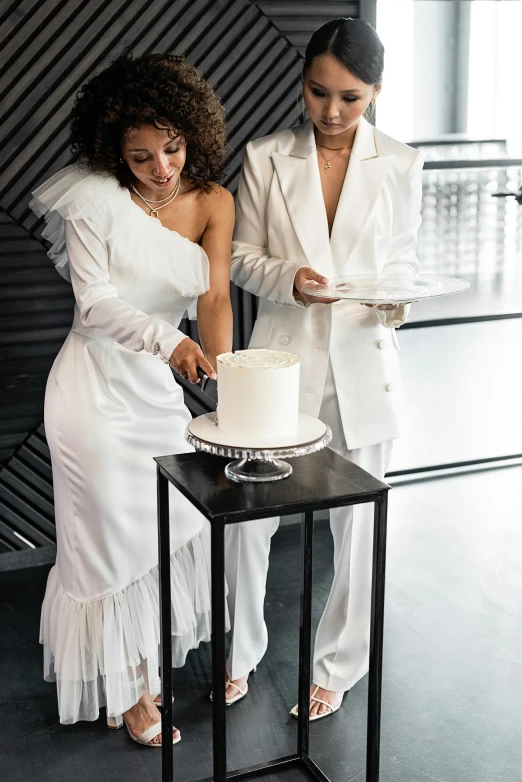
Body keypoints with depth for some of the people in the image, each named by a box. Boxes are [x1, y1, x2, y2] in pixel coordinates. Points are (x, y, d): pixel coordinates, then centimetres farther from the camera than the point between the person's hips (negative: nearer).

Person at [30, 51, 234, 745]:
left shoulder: (213, 202, -1)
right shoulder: (95, 197, -15)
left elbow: (214, 296, -10)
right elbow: (94, 303, -18)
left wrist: (220, 365, -28)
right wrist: (167, 340, -33)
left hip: (157, 388, 5)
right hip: (96, 389, -5)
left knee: (169, 524, 11)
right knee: (114, 536, 4)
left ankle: (141, 667, 35)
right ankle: (126, 691, 24)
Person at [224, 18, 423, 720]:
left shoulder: (399, 166, 1)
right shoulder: (266, 160, 1)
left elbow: (404, 258, 10)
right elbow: (243, 258, 5)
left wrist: (398, 300, -12)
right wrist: (289, 279, -16)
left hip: (364, 361, 0)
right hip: (282, 356, 0)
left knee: (358, 522, 8)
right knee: (247, 511, 3)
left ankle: (336, 667, 28)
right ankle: (241, 652, 27)